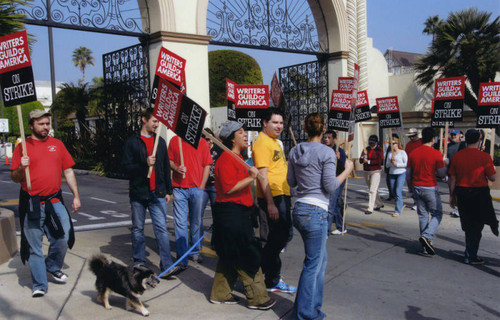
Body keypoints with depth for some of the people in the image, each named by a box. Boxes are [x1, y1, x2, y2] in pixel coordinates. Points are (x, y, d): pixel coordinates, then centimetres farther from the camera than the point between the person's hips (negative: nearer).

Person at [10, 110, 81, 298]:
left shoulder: (57, 144, 8)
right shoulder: (23, 147, 0)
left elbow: (68, 171, 11)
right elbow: (15, 178, 2)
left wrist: (76, 196, 8)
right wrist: (21, 168, -20)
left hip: (55, 201, 2)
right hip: (32, 204, -2)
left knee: (63, 238, 2)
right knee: (34, 246, 3)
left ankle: (54, 267, 30)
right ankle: (39, 285, 13)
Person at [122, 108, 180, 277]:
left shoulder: (160, 141, 12)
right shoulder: (132, 142, 0)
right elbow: (126, 166, -6)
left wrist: (168, 190, 13)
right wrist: (144, 164, -22)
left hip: (158, 193, 2)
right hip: (138, 193, -2)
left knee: (161, 228, -5)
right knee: (138, 229, 10)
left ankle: (167, 265, -7)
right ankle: (139, 262, 24)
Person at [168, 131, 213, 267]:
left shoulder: (202, 142, 5)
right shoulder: (174, 141, 5)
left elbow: (207, 165, 5)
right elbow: (169, 160, 10)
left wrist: (201, 186, -1)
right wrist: (176, 168, -12)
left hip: (196, 188, 1)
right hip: (179, 188, -1)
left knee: (196, 221, 11)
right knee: (180, 222, -2)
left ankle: (194, 252, 26)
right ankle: (182, 257, 4)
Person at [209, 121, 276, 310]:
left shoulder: (237, 157, 17)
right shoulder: (226, 160, -17)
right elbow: (228, 189, -24)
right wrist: (250, 178, -26)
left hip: (239, 213, 11)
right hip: (230, 214, -11)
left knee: (230, 257, 16)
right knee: (247, 257, -3)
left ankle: (220, 294, 26)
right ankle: (257, 298, 6)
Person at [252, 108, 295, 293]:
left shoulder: (274, 141, 17)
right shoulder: (262, 142, -14)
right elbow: (262, 175, -20)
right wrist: (270, 204, -23)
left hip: (282, 194, 10)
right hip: (272, 196, -10)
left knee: (282, 234, 17)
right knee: (278, 237, -3)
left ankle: (262, 265, 30)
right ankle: (272, 282, 10)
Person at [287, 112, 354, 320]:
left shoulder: (295, 151, 8)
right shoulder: (327, 152, -11)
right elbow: (330, 186, -12)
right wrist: (347, 170, 1)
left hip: (299, 210, 8)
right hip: (316, 212, -7)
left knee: (320, 260, 21)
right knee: (313, 265, 3)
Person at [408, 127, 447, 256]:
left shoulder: (413, 153, 2)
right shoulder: (436, 154, -12)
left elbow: (408, 173, 7)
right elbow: (441, 173, -7)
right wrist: (445, 164, 11)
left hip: (416, 187, 5)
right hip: (430, 188, -5)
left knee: (422, 215, 11)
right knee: (437, 214, 8)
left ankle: (426, 247, 14)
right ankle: (427, 236, -14)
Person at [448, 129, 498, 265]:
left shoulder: (457, 156, 0)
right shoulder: (484, 157, -11)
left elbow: (452, 178, 3)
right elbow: (493, 178, -9)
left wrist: (452, 195, 11)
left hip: (462, 192, 4)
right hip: (480, 193, -4)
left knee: (468, 224, 17)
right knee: (476, 225, 7)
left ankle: (470, 253, 29)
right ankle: (470, 256, 8)